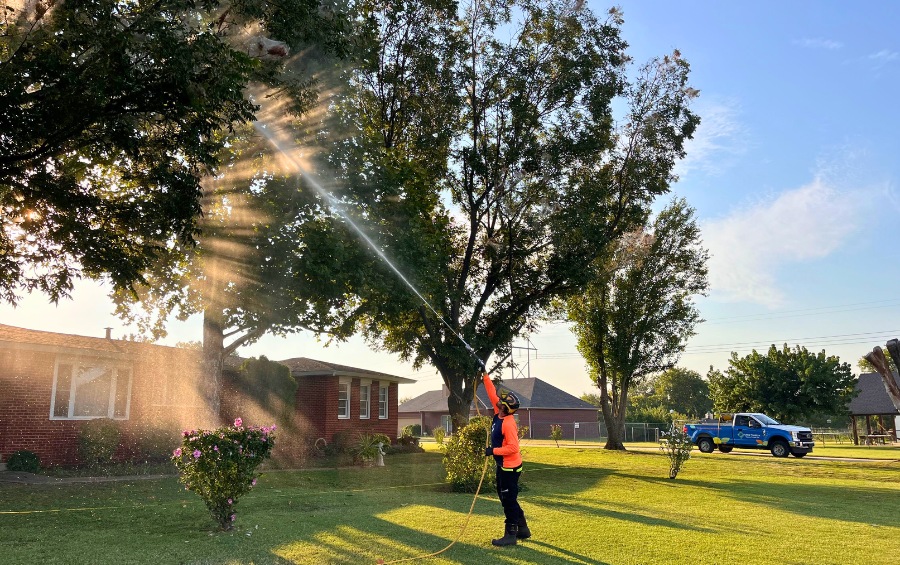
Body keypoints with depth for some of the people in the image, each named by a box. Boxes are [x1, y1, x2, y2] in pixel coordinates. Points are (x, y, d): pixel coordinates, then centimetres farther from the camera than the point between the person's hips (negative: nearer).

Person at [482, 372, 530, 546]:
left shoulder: (508, 424, -25)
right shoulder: (499, 413, 0)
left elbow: (513, 448, -28)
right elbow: (492, 393, 9)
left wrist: (493, 451, -23)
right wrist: (485, 376, 7)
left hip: (510, 467, -10)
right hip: (502, 465, 10)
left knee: (509, 500, -1)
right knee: (506, 498, 18)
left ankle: (511, 535, 8)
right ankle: (522, 529, 28)